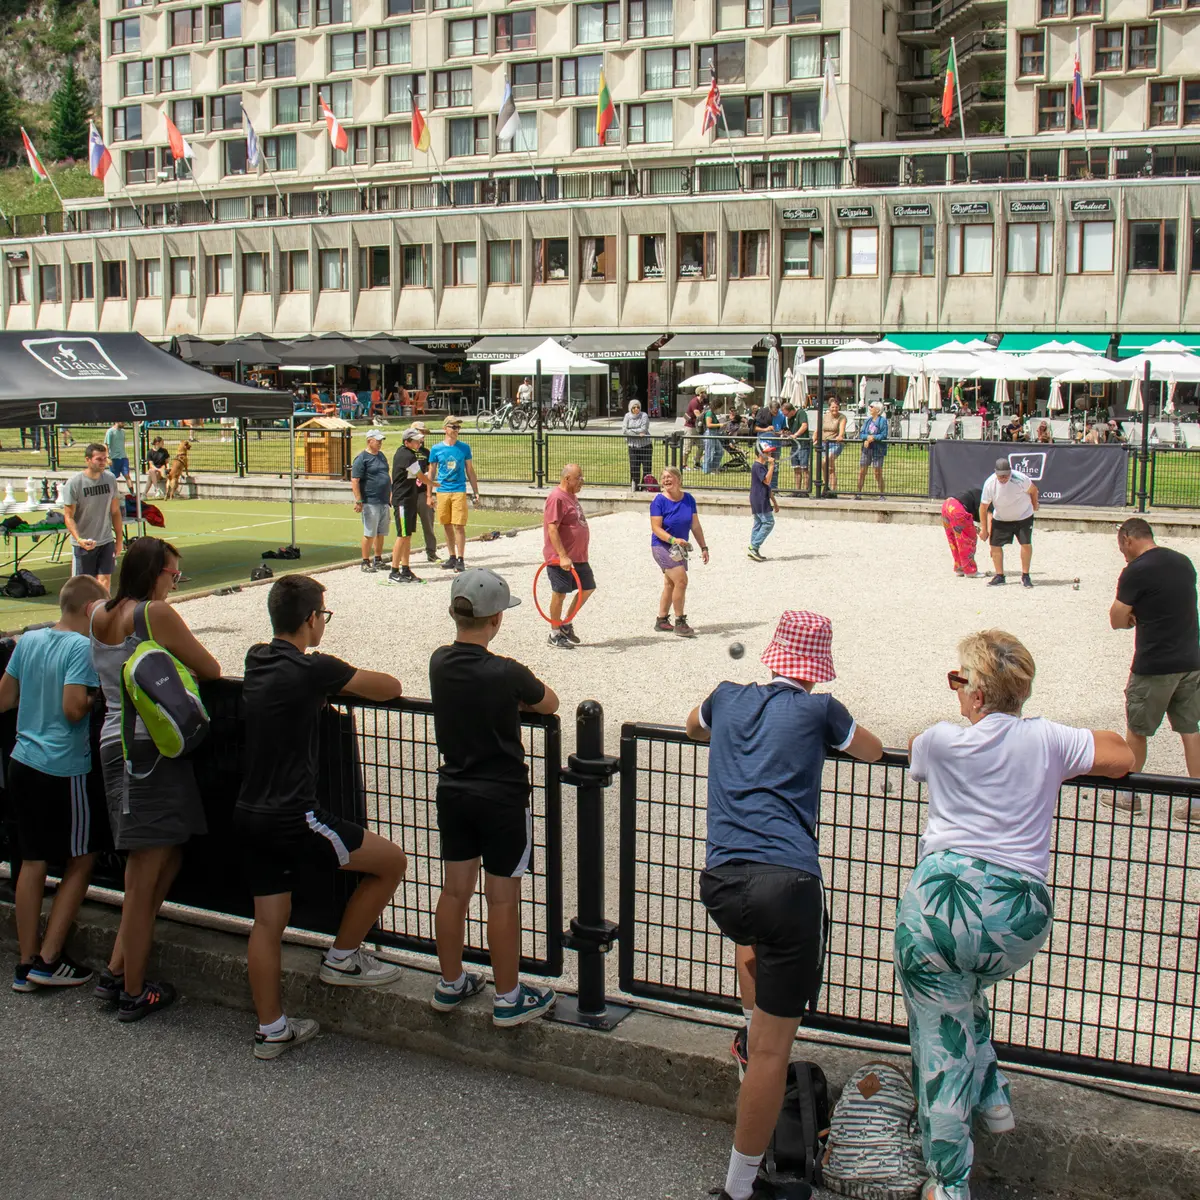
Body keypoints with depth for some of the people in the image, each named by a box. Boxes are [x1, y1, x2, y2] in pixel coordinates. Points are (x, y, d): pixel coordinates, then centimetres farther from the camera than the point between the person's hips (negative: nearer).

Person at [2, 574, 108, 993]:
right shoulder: (82, 648, -15)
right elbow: (73, 708, -24)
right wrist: (99, 691, -6)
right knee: (81, 861, 8)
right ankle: (48, 960, 8)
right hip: (63, 772, -7)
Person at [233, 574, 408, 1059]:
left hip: (250, 814, 8)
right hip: (292, 819, -8)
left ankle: (270, 1029, 21)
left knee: (268, 919, 14)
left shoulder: (257, 660, 7)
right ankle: (342, 959, 17)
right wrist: (348, 679, 13)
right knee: (391, 861, 5)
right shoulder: (313, 669, -15)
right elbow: (390, 688, -7)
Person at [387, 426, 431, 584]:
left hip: (410, 499, 10)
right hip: (403, 501, -10)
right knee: (403, 535, -9)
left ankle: (405, 570, 17)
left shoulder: (403, 452, 13)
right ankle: (394, 573, -6)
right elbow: (422, 478, -6)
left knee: (408, 535, 12)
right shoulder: (407, 456, -17)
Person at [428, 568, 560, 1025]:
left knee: (454, 891, 17)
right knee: (503, 900, 6)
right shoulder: (505, 673, -21)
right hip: (502, 798, -6)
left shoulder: (440, 662, -4)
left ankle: (450, 985, 31)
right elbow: (550, 704, -3)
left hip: (453, 792, 6)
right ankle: (508, 998, 19)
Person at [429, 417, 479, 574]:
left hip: (459, 491, -2)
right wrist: (429, 495, 6)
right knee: (447, 526, 8)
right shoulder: (436, 449, 4)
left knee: (459, 525, -7)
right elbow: (431, 473, 9)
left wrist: (476, 492, 8)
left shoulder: (464, 448, 4)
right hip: (442, 491, 2)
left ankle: (460, 560, -3)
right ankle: (452, 557, 18)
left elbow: (470, 471, 10)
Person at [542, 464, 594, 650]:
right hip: (561, 558, -10)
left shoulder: (572, 496, 13)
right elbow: (552, 529, -23)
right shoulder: (557, 498, -17)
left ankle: (567, 624, 27)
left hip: (578, 557, 10)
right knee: (560, 594, 0)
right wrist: (563, 556, -27)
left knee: (588, 588, 15)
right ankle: (555, 635, 13)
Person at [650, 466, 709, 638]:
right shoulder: (659, 501, -14)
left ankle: (662, 621, 27)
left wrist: (703, 547, 5)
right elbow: (656, 528, -18)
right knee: (681, 580, -17)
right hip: (662, 547, -6)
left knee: (670, 584, 14)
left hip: (680, 548, 6)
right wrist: (673, 540, -32)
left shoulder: (689, 499, 0)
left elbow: (695, 525, 6)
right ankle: (680, 622, -7)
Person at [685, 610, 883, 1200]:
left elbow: (694, 727, 39)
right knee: (774, 1050, 3)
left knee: (751, 935, 42)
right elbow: (874, 752, 25)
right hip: (787, 882, -4)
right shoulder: (818, 709, 5)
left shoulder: (728, 699, 14)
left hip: (719, 881, 5)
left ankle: (751, 1034, 40)